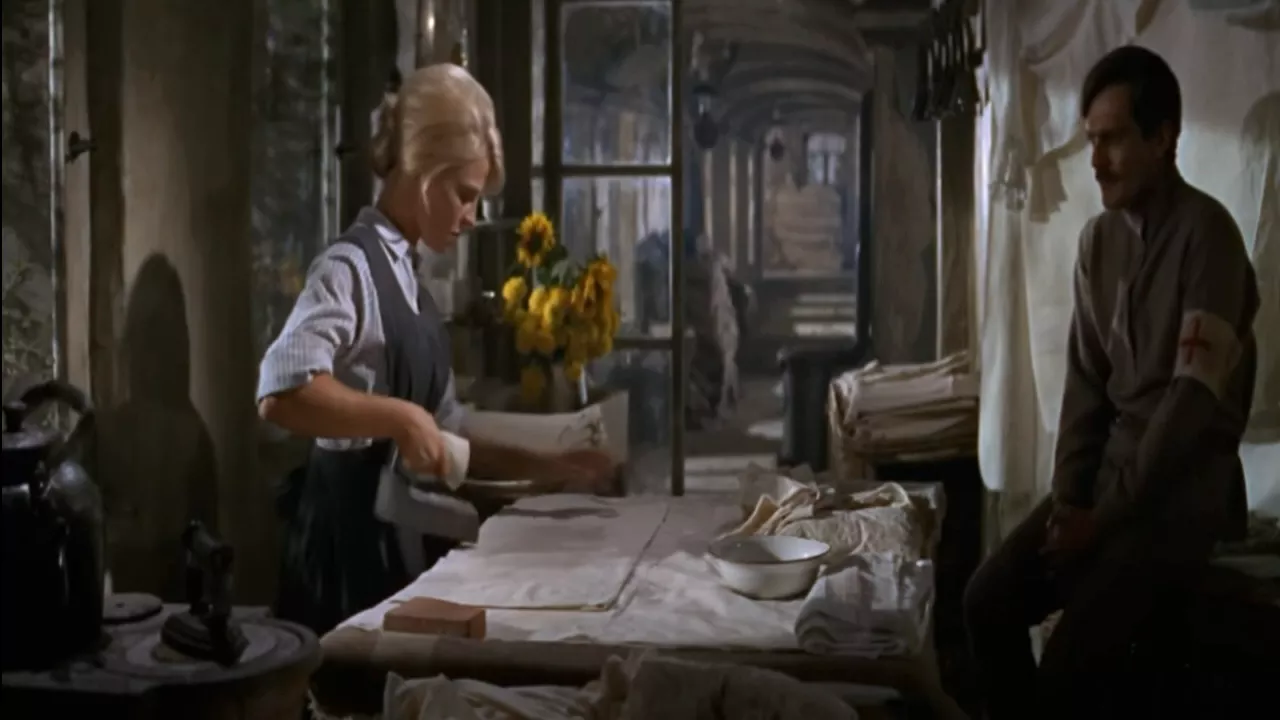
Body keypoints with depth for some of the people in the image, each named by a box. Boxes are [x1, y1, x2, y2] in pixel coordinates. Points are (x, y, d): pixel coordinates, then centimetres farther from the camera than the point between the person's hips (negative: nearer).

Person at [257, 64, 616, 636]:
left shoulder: (407, 282, 13)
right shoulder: (350, 268, -13)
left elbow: (446, 437, 16)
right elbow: (281, 393, -30)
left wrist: (544, 469, 9)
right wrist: (401, 417, -26)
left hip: (399, 534, 8)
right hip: (352, 532, -8)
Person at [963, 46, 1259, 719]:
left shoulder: (1206, 233, -14)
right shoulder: (1097, 239, 8)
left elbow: (1196, 397, -18)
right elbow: (1086, 377, 9)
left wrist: (1107, 515, -17)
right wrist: (1067, 494, -4)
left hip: (1184, 482, -6)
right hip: (1109, 465, 6)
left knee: (1078, 646, -23)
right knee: (988, 598, -10)